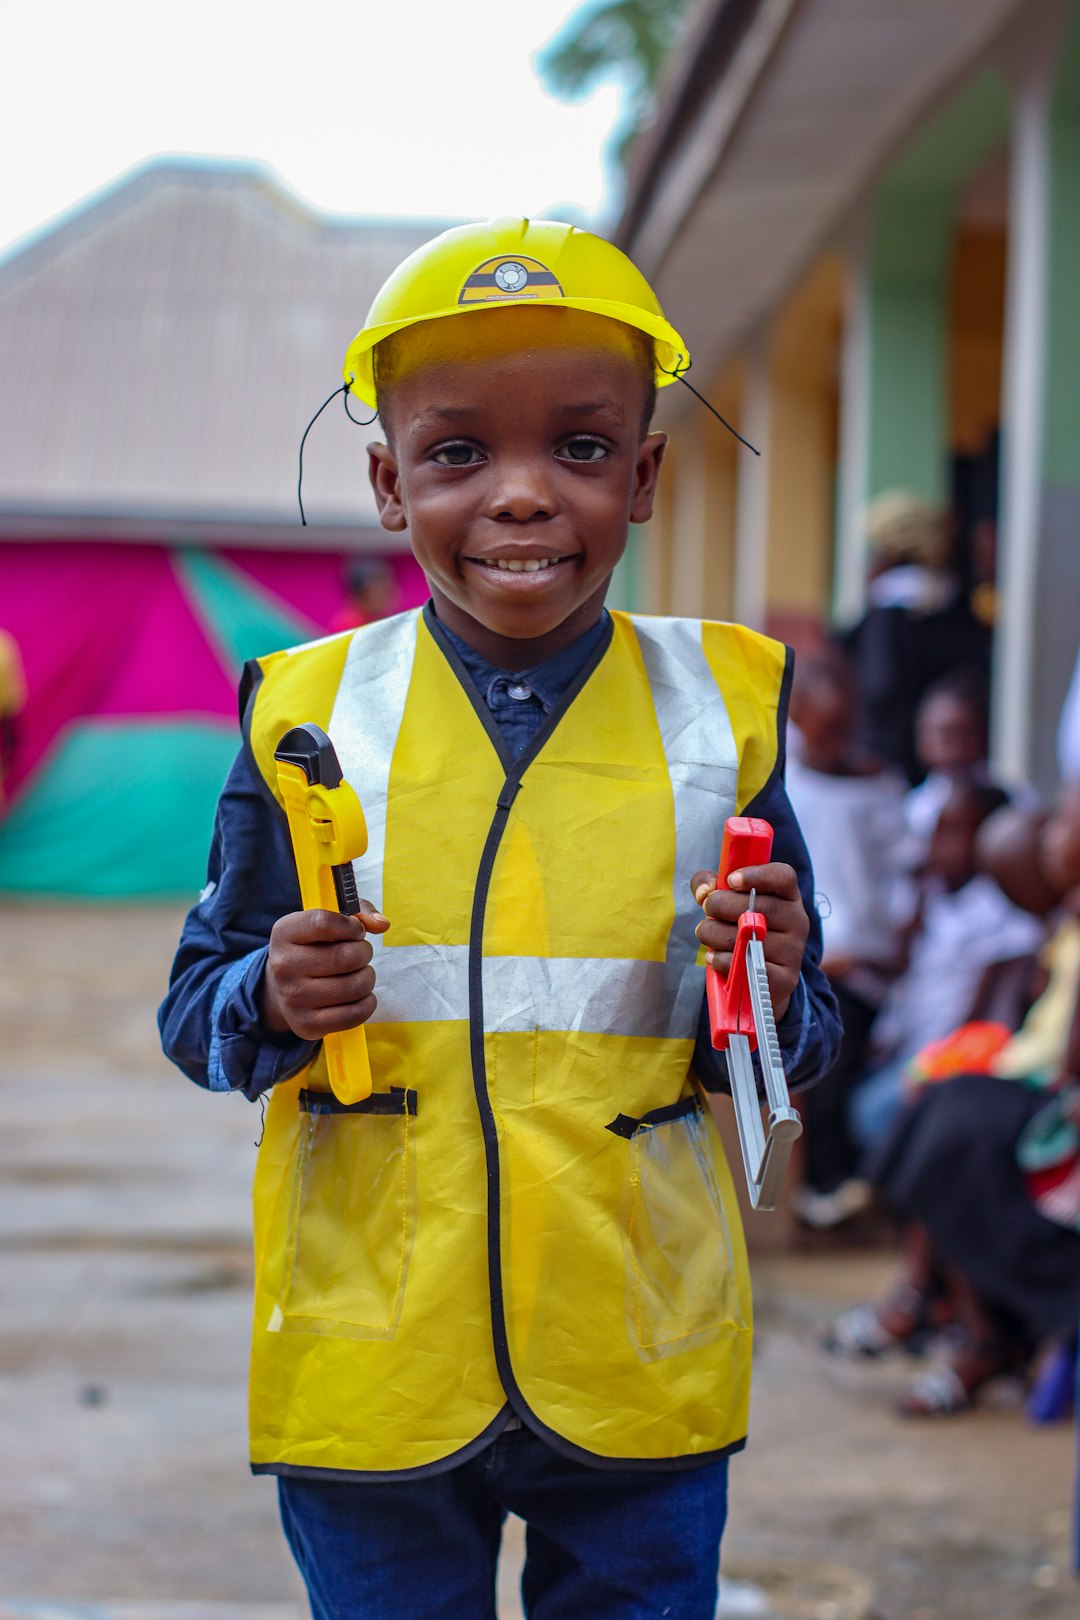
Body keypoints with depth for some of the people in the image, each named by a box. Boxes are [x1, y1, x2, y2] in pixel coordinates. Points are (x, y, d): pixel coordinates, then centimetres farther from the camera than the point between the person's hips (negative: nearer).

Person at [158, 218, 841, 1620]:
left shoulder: (718, 708, 0)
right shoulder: (309, 711, -1)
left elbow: (805, 1042, 6)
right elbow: (196, 1012, 5)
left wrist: (771, 1001, -16)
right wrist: (270, 1003, -17)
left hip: (644, 1371, 0)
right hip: (366, 1376, 0)